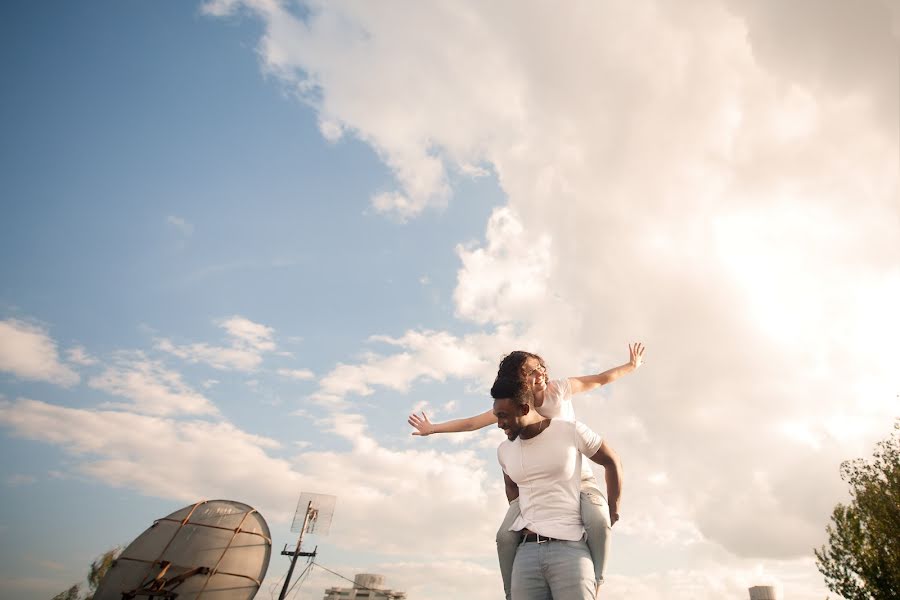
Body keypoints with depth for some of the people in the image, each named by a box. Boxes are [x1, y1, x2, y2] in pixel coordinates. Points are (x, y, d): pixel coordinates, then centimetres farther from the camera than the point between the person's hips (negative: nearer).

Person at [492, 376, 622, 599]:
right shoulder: (504, 450, 10)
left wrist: (613, 511, 12)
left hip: (569, 547, -4)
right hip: (526, 550, 4)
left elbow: (612, 462, 8)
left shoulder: (572, 431, -5)